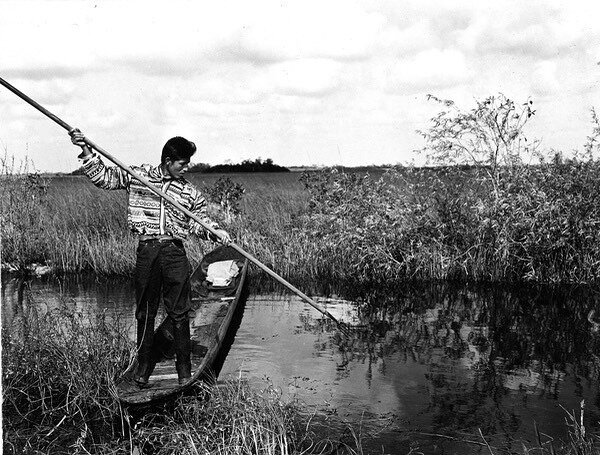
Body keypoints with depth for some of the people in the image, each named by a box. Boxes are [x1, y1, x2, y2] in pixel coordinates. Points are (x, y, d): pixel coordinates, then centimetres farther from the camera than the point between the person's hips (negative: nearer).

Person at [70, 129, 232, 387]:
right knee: (145, 312, 7)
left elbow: (199, 221, 16)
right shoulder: (138, 175, 6)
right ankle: (144, 365, 21)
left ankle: (184, 368, 11)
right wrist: (86, 151, -1)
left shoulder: (190, 192, 10)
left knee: (179, 312, 1)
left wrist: (215, 231, -3)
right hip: (147, 252, -1)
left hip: (175, 252, 1)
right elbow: (104, 177, 8)